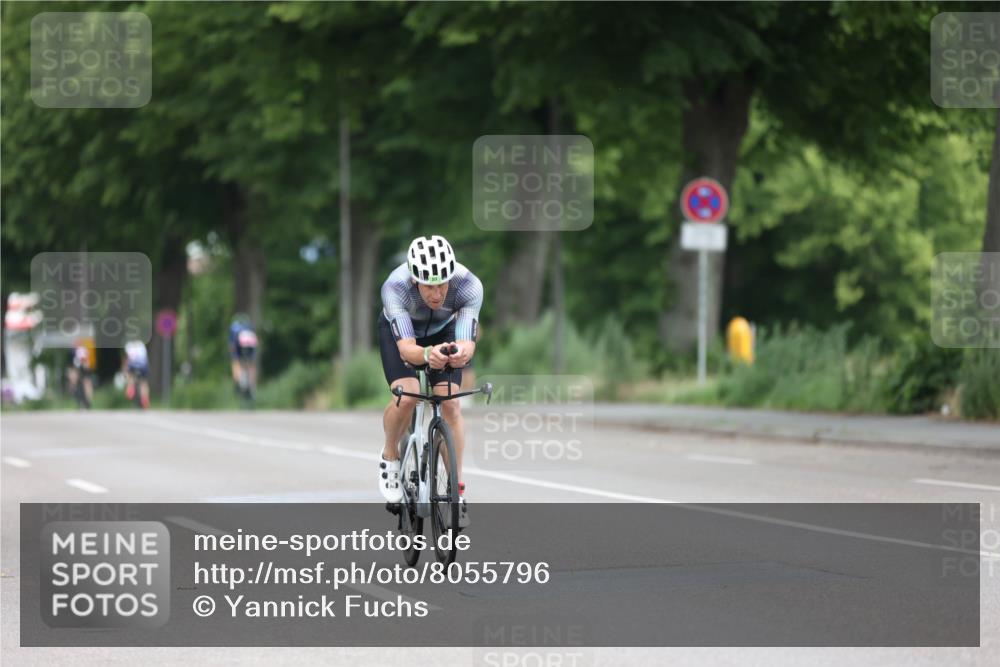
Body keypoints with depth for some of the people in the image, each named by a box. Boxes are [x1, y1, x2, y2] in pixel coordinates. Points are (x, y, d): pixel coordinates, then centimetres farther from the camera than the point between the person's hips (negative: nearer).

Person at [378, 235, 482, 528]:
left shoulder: (469, 285, -37)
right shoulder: (395, 286, -41)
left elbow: (467, 342, -42)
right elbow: (405, 348, -47)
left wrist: (463, 353, -66)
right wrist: (426, 354, -69)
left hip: (444, 331, 1)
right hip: (398, 330, -1)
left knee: (449, 403, -17)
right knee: (407, 397, -24)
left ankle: (457, 490, -6)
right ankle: (390, 457, 5)